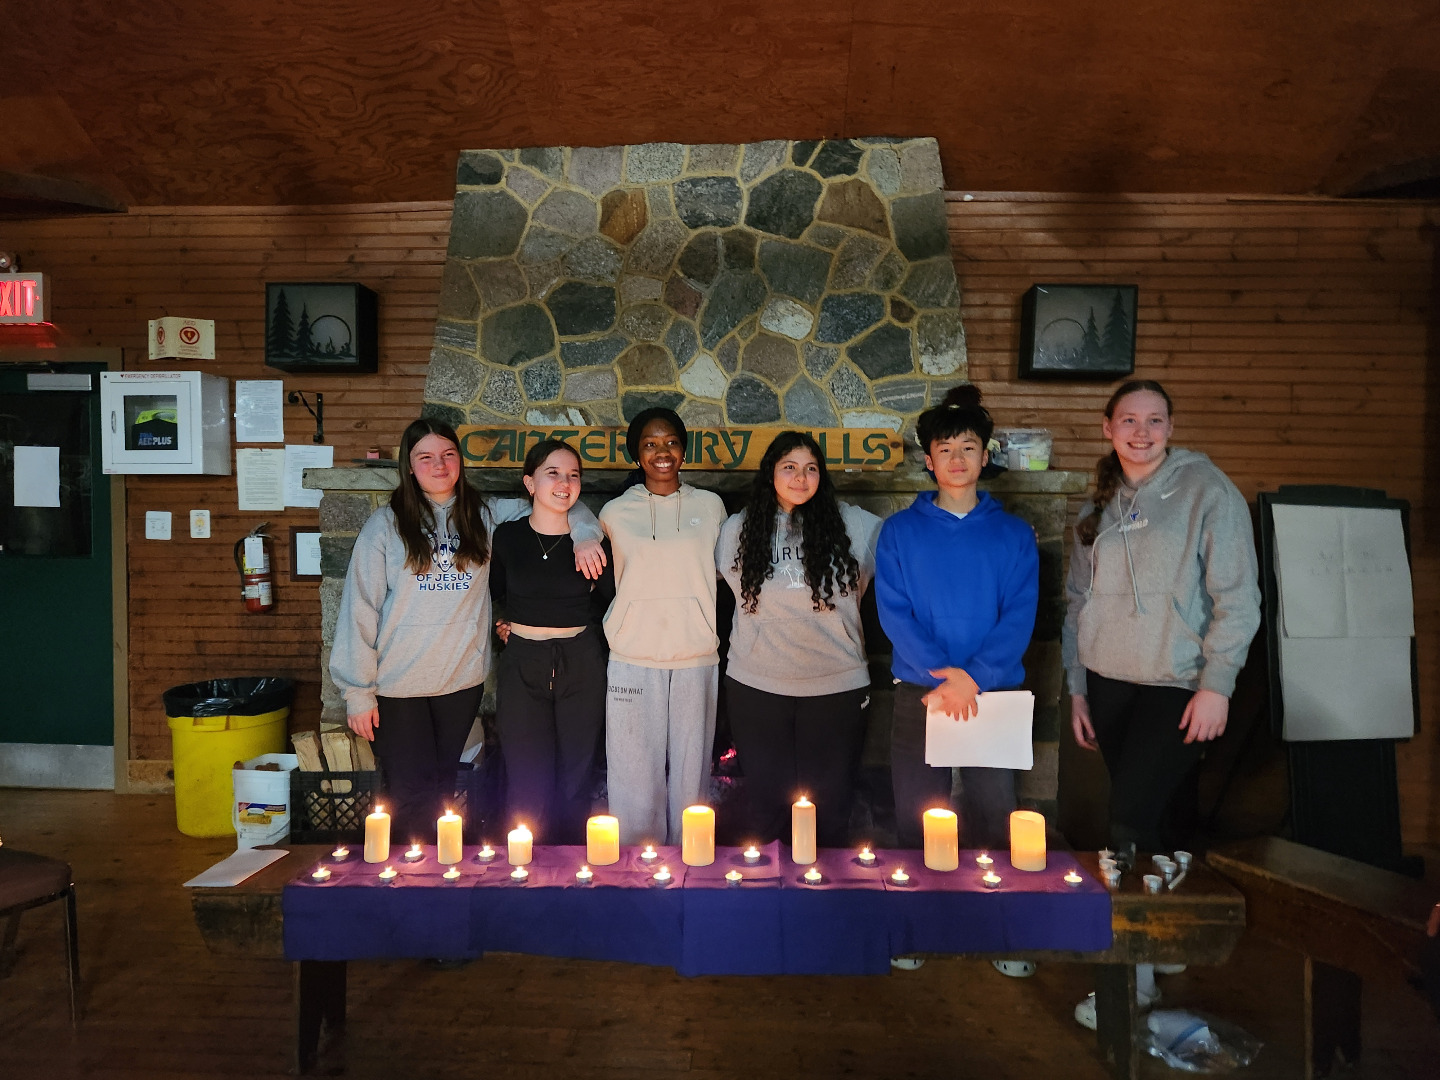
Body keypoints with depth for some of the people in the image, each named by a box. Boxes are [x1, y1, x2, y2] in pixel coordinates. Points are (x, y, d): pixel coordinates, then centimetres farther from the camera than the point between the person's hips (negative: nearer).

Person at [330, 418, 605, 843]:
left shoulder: (487, 516, 4)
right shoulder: (385, 525, -4)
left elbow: (567, 508, 8)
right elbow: (360, 609, -5)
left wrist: (585, 536, -14)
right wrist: (358, 692, -7)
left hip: (463, 679, 3)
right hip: (400, 684, -2)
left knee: (443, 790, 15)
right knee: (412, 795, 3)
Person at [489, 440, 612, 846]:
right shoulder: (506, 536, 0)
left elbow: (611, 599, 10)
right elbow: (491, 594, 15)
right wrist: (508, 625, 2)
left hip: (581, 664, 0)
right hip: (522, 665, 0)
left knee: (575, 781, 9)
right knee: (526, 785, 2)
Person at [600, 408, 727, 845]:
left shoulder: (710, 506, 8)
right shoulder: (615, 513, 6)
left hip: (696, 658, 1)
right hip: (633, 660, -1)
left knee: (690, 774, 5)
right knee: (635, 777, 2)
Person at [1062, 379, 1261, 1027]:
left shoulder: (1207, 490, -4)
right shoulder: (1099, 509, 11)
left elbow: (1238, 596, -8)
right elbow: (1078, 602, 14)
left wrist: (1217, 684, -13)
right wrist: (1077, 689, 11)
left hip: (1177, 687, -5)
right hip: (1109, 685, 5)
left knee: (1129, 820, -9)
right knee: (1141, 817, 11)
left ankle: (1134, 974, 5)